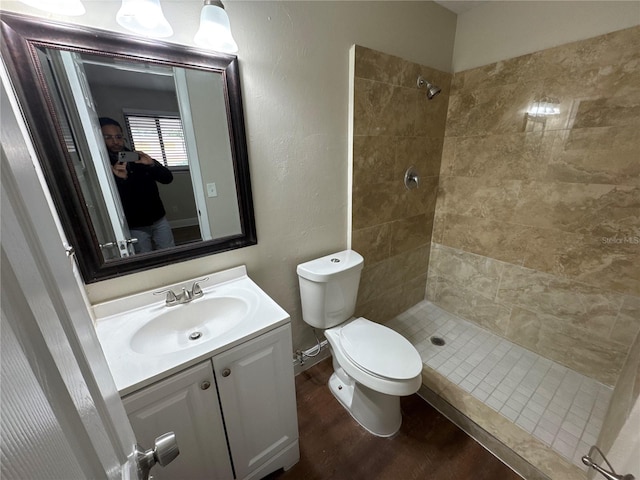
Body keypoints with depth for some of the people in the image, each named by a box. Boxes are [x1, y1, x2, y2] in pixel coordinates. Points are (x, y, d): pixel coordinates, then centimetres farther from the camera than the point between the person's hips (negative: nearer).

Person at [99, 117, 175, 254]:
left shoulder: (139, 158, 6)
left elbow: (168, 178, -2)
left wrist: (152, 164, -20)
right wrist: (120, 179, -29)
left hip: (159, 219, 3)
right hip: (134, 227, -3)